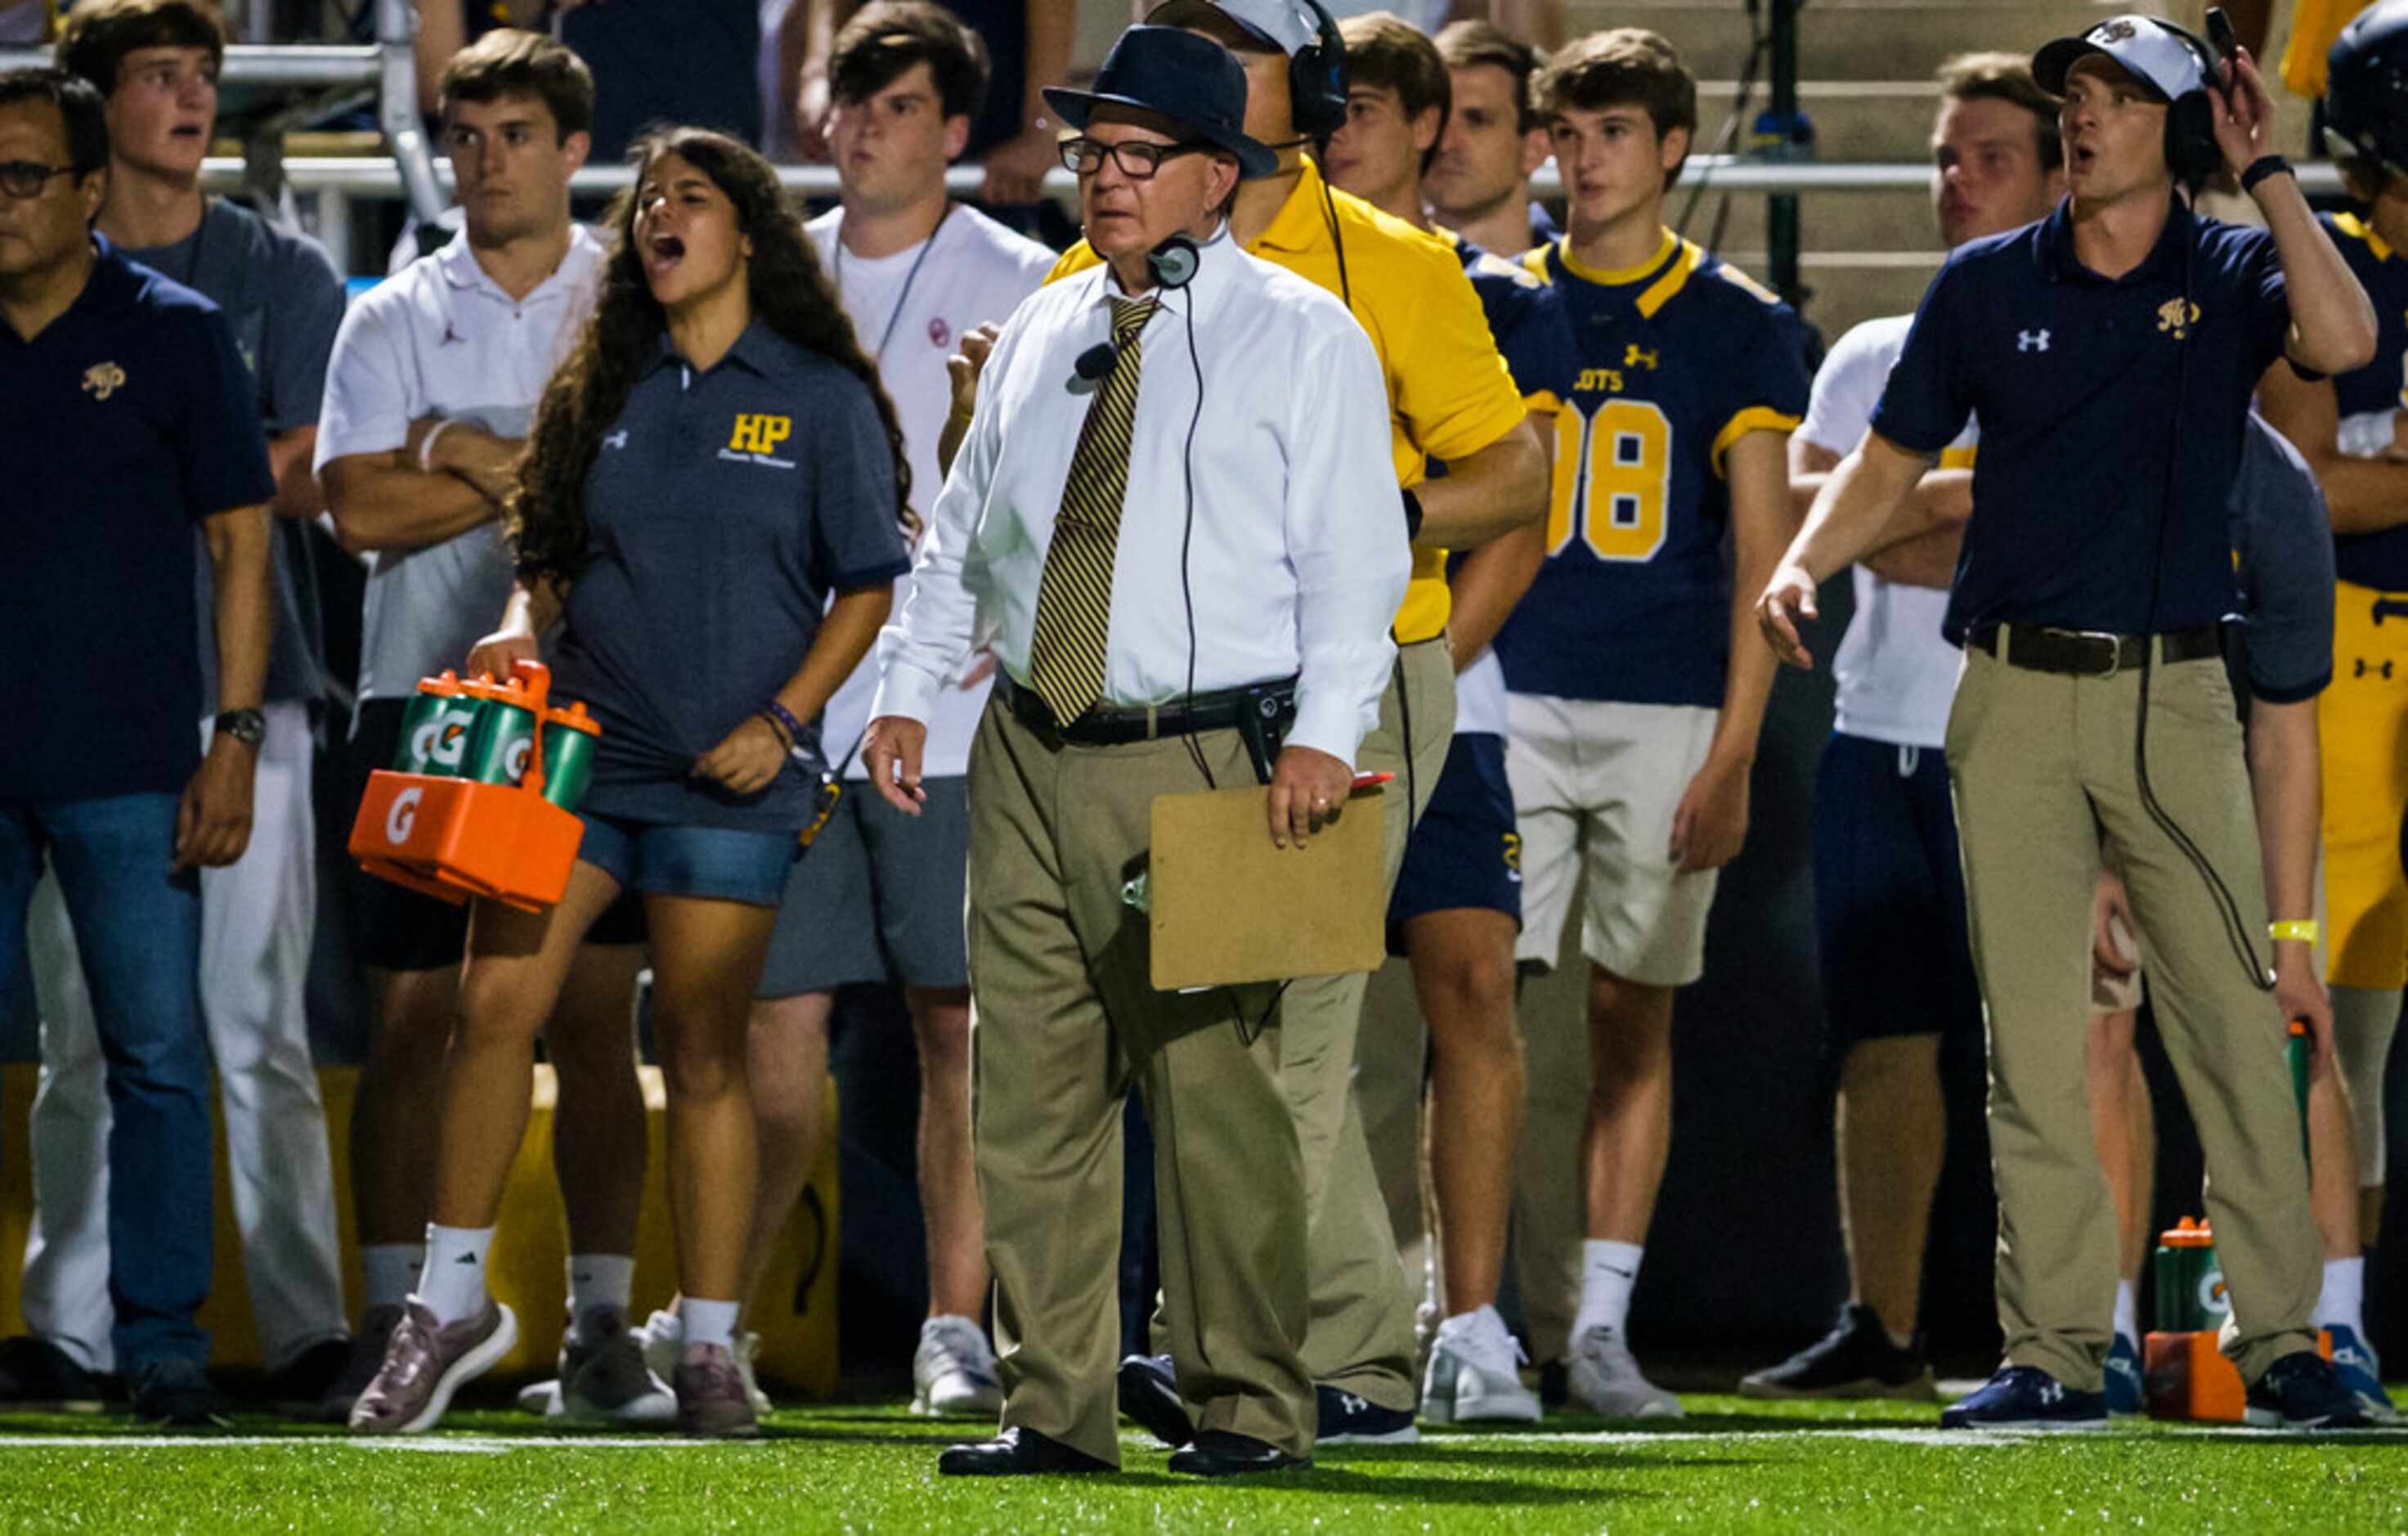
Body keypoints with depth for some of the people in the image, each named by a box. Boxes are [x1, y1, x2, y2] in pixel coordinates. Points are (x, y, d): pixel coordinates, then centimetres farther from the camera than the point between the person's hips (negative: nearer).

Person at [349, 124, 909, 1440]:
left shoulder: (820, 398, 1)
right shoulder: (605, 391, 11)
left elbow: (865, 587, 2)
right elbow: (549, 556, 16)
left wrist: (783, 718, -9)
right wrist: (522, 630, -5)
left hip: (729, 775, -3)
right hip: (579, 742, 3)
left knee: (703, 1048, 0)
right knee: (493, 1004, -7)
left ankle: (710, 1346, 8)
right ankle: (452, 1303, 3)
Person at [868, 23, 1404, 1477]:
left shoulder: (1299, 336, 1)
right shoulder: (1041, 334, 17)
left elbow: (1354, 555, -4)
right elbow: (963, 530, 24)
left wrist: (1324, 734, -15)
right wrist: (910, 691, 12)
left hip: (1202, 769, -5)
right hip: (1032, 756, 5)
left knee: (1215, 1087, -6)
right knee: (1034, 1088, 2)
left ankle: (1251, 1405, 3)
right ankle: (1055, 1407, 7)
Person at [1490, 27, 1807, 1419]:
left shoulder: (1736, 326, 4)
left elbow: (1764, 557, 1)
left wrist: (1732, 756, -7)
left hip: (1668, 713, -1)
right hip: (1511, 703, 1)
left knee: (1636, 1019, 3)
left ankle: (1602, 1325, 6)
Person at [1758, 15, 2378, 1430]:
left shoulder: (2231, 275, 4)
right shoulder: (1990, 285, 9)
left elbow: (2342, 343, -18)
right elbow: (1889, 463, 13)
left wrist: (2269, 172, -13)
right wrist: (1802, 565, -5)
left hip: (2177, 700, -1)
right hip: (2019, 698, 2)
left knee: (2237, 1020, -4)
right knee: (2032, 1036, 0)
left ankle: (2280, 1341, 1)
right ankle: (2055, 1353, 3)